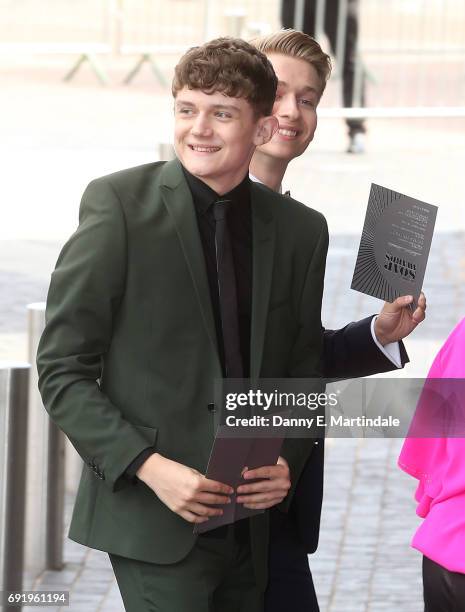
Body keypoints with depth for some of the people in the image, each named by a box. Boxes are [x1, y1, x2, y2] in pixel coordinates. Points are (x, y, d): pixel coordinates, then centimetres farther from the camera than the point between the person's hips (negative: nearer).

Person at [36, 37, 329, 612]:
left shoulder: (301, 230, 6)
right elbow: (62, 369, -6)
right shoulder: (118, 203, -6)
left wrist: (287, 464, -3)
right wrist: (148, 467, -16)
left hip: (251, 527, 4)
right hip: (152, 520, -4)